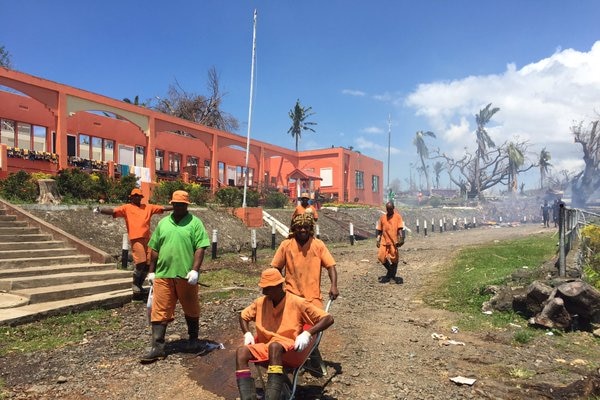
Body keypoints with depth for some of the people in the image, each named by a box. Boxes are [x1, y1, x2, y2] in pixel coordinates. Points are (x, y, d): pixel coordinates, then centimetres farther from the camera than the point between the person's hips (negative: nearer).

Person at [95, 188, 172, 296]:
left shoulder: (148, 207, 16)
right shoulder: (127, 208, 4)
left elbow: (163, 208, 18)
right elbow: (113, 211, -9)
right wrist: (100, 210, -26)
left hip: (147, 239, 5)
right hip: (136, 240, -5)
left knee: (148, 263, 7)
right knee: (140, 262, -12)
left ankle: (140, 284, 25)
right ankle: (135, 284, 10)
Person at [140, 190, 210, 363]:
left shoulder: (194, 223, -2)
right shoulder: (163, 223, 10)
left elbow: (200, 248, -9)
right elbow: (155, 249, 14)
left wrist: (195, 270, -17)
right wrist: (152, 271, 12)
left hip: (186, 275, -3)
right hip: (163, 275, 3)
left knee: (191, 309, 13)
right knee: (160, 311, 3)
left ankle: (193, 339, 32)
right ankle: (157, 347, 10)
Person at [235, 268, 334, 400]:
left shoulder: (297, 303, -9)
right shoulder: (261, 302, 5)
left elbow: (328, 319, -11)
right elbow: (243, 316, 23)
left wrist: (307, 333, -25)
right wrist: (247, 333, 3)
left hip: (290, 351, -5)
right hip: (266, 347, 5)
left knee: (274, 346, -39)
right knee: (241, 352, -24)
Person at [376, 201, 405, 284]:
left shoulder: (398, 216, -1)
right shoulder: (382, 217, 8)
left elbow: (400, 229, -6)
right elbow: (379, 230, 13)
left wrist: (401, 239, -18)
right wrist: (378, 240, 7)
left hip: (394, 241, -3)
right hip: (384, 241, 3)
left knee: (394, 259, 3)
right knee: (381, 257, -2)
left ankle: (392, 275, 21)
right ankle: (391, 271, 23)